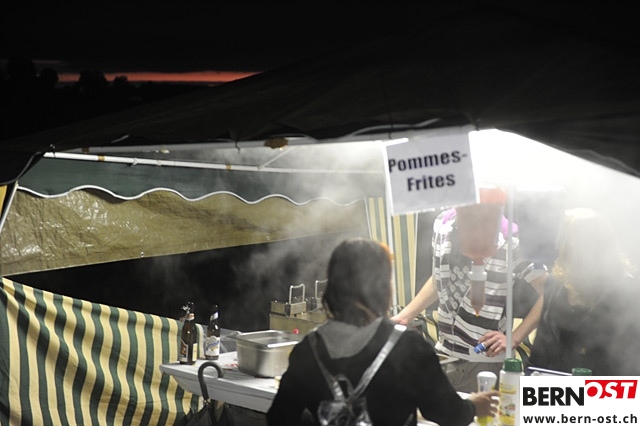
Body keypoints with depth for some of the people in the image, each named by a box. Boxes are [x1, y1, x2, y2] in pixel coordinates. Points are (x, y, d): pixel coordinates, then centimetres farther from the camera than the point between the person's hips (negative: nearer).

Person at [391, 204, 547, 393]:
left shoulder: (510, 240, -15)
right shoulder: (442, 225, 3)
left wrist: (513, 339, -17)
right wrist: (403, 316, 15)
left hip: (486, 361, -5)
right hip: (444, 356, 5)